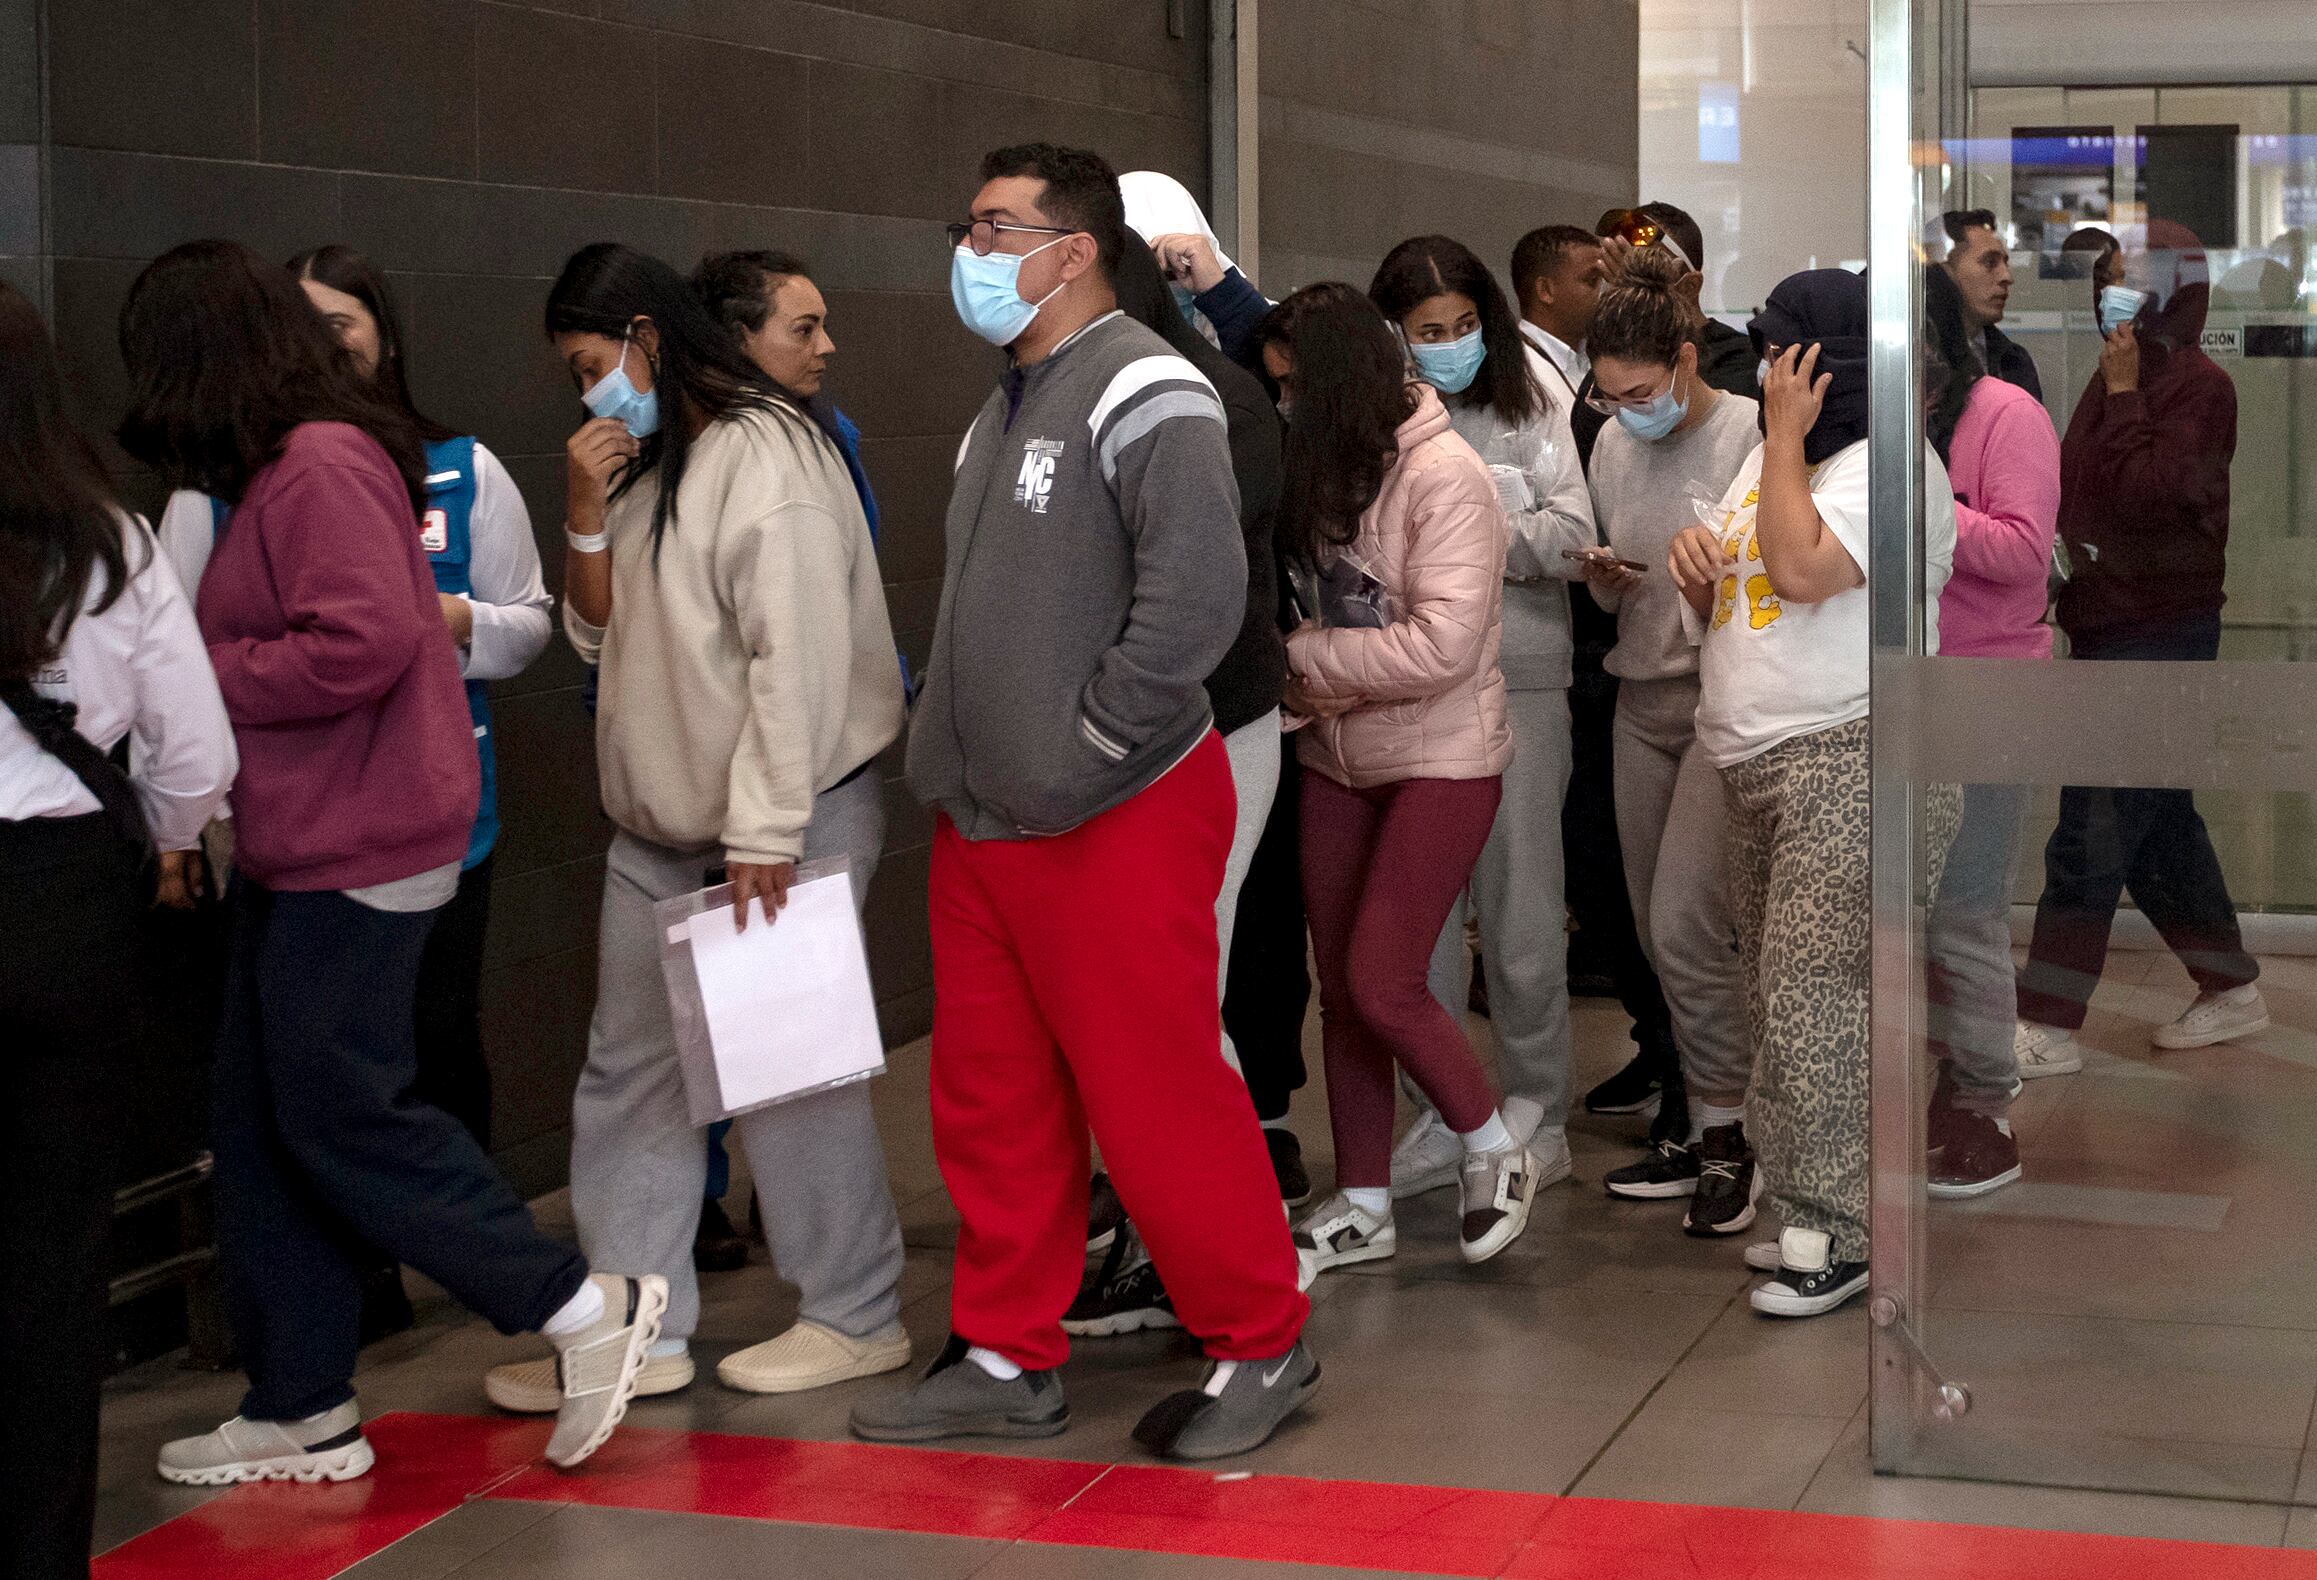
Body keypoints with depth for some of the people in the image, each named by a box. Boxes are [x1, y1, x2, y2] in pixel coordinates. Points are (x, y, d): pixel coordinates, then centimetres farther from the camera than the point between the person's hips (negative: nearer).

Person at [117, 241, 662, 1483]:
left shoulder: (322, 466, -16)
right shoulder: (279, 472, 15)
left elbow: (365, 640, -25)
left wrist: (196, 672, -16)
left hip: (355, 855, -10)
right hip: (299, 849, 10)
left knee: (342, 1117, -4)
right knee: (258, 1125, 12)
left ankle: (583, 1307, 5)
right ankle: (300, 1408, 20)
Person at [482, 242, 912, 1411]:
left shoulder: (766, 456, -15)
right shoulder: (645, 467, 15)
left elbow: (797, 655, -21)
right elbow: (599, 634, 17)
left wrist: (766, 835, -24)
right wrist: (588, 516, 0)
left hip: (781, 822, -9)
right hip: (660, 830, 9)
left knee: (785, 1070, -2)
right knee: (630, 1070, 8)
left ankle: (856, 1317, 12)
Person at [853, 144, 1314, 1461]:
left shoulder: (1142, 395, -14)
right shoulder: (1005, 410, 15)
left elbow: (1198, 600, -25)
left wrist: (1080, 758, -20)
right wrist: (954, 754, 12)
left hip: (1117, 824, -9)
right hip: (982, 828, 9)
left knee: (1158, 1101, -1)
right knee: (992, 1104, 13)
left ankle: (1260, 1348, 14)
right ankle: (1009, 1359, 24)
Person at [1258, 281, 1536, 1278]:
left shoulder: (1445, 477, -18)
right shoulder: (1328, 471, 5)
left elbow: (1441, 645, -25)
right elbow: (1321, 610, 8)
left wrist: (1300, 657, -18)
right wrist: (1306, 681, -12)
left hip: (1440, 761, -7)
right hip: (1340, 756, 8)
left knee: (1381, 982, -11)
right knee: (1340, 984, 9)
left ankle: (1494, 1151, 12)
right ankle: (1361, 1206, 20)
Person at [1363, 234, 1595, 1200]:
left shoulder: (1527, 412, 3)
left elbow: (1570, 533, -6)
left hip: (1515, 684, -2)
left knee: (1520, 913, 1)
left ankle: (1537, 1119, 14)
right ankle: (1444, 1120, 20)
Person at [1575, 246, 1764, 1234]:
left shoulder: (1754, 436, -10)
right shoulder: (1613, 445, 10)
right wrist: (1605, 580, -3)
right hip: (1642, 700, 7)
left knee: (1685, 924, -14)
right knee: (1660, 934, 8)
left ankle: (1730, 1141, -3)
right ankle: (1704, 1128, 19)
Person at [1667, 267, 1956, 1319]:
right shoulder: (1768, 459, 20)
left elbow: (1799, 569, -24)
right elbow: (1727, 617, 25)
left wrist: (1785, 437, -12)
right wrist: (1694, 567, 2)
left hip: (1849, 766, -9)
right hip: (1756, 766, 9)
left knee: (1813, 998, -13)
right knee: (1778, 996, 10)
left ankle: (1836, 1231, -8)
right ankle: (1792, 1191, 17)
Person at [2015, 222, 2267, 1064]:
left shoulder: (2198, 386, -12)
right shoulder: (2116, 377, 13)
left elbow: (2150, 492, -24)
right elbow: (2076, 484, 22)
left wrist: (2125, 396, -18)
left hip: (2159, 634, -9)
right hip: (2106, 627, 9)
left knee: (2093, 829, -8)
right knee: (2159, 823, 16)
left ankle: (2046, 1024, -5)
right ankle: (2231, 991, 27)